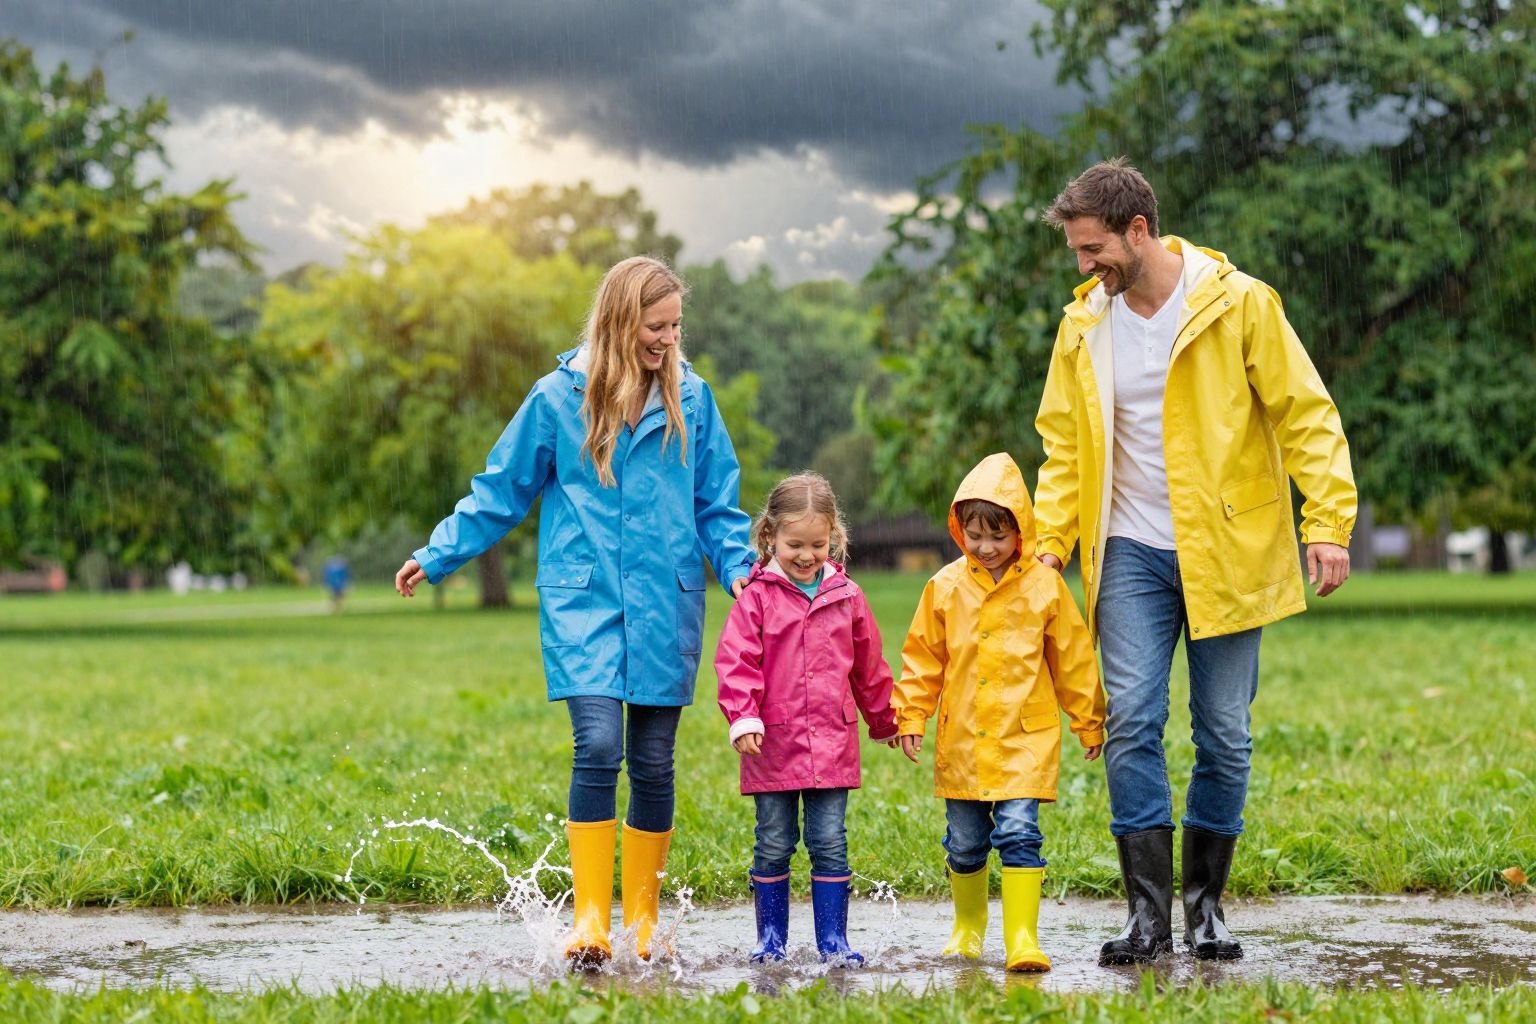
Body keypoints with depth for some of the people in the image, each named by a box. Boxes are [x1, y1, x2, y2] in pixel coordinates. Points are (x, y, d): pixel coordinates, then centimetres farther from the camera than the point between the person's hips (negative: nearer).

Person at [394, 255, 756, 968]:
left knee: (653, 763, 5)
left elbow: (716, 503, 13)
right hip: (584, 603, -2)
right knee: (598, 747, -17)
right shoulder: (559, 398, 0)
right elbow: (502, 491, 10)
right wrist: (437, 556, 10)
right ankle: (590, 918, -10)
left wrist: (739, 568, -2)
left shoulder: (689, 397, 5)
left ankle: (642, 916, 19)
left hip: (665, 607, 2)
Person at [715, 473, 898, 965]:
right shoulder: (757, 596, -2)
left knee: (830, 843, 2)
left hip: (832, 742, 2)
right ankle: (771, 938, 16)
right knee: (773, 844, 6)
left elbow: (869, 666, 17)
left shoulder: (846, 597, 7)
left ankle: (833, 940, 8)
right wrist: (743, 717, -19)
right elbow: (736, 660, -7)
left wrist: (883, 721, 25)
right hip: (773, 742, -2)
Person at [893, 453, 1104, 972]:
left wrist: (1089, 723, 12)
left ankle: (1023, 938, -10)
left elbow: (1073, 660, 6)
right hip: (961, 740, 3)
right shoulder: (946, 587, 1)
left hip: (1025, 739, -2)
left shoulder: (1044, 586, -3)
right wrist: (911, 716, 5)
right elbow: (923, 658, 10)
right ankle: (968, 926, 31)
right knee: (965, 844, 12)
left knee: (1019, 834, -12)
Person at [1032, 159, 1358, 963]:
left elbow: (1305, 416, -5)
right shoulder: (1083, 324, 5)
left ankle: (1206, 903, 18)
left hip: (1228, 553, -2)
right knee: (1131, 722, -8)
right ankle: (1148, 910, -3)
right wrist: (1050, 541, 0)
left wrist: (1327, 522, -13)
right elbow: (1065, 446, 12)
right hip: (1132, 555, 2)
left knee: (1225, 733, 4)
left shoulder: (1239, 303, -7)